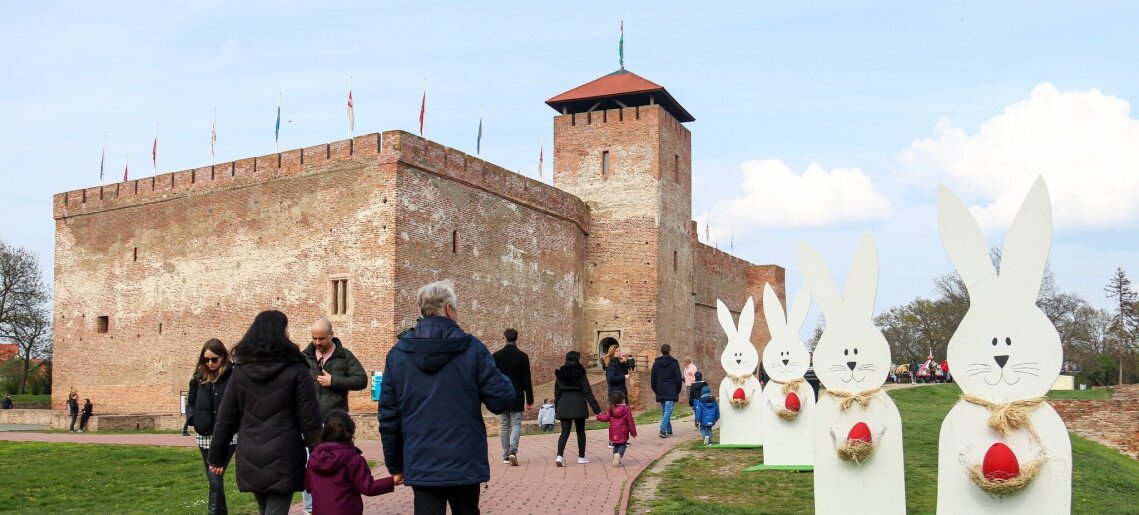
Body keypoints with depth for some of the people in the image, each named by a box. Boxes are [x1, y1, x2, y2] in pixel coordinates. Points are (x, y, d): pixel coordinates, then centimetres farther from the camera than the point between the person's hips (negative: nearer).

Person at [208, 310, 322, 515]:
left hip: (250, 461, 5)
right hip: (283, 460, -5)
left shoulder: (240, 371, 4)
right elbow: (310, 421, -8)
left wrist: (217, 457, 15)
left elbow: (225, 419, 6)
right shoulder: (296, 370, -8)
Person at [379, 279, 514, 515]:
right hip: (465, 465, -1)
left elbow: (388, 416, 4)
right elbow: (502, 399, -10)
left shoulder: (398, 353, 1)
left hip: (421, 466, 1)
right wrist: (502, 379, 13)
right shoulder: (472, 349, -8)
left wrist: (395, 465, 14)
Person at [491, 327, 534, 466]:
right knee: (516, 424, 2)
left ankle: (506, 455, 12)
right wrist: (529, 400, 3)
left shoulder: (496, 356, -1)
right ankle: (513, 451, -18)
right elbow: (527, 381, -3)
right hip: (517, 397, -1)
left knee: (504, 426, 10)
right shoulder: (522, 356, -5)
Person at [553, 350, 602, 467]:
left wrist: (556, 409, 17)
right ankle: (581, 456, 18)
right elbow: (588, 392, -8)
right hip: (578, 406, -3)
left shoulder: (560, 374, 5)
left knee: (565, 432, 1)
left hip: (563, 406, 3)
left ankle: (559, 456, -17)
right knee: (580, 431, 12)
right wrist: (596, 408, -5)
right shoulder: (580, 374, -6)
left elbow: (557, 393, 9)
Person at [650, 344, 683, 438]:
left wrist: (655, 390, 17)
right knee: (668, 410, -8)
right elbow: (679, 378, -4)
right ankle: (663, 429, -20)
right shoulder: (674, 363, -4)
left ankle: (668, 429, 20)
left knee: (664, 411, 15)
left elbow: (653, 378, 9)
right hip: (671, 392, -4)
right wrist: (678, 390, 6)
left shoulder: (656, 363, 8)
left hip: (660, 392, 4)